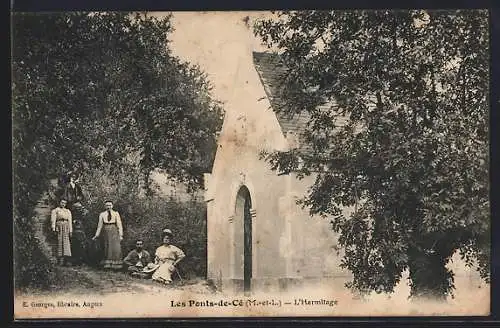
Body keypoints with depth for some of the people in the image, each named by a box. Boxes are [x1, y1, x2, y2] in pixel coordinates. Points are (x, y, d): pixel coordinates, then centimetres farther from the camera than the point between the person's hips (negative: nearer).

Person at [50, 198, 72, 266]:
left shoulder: (68, 211, 20)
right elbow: (53, 220, -1)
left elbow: (70, 221, 15)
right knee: (59, 243, -7)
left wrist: (70, 231, 5)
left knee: (66, 243, -4)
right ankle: (60, 261, -7)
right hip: (58, 228, -3)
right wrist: (53, 230, -12)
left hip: (66, 228, 3)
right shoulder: (55, 211, 9)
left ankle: (66, 260, -5)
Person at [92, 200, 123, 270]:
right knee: (107, 248, 3)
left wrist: (121, 235, -8)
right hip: (106, 232, 2)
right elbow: (100, 225, 9)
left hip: (114, 232, -2)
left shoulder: (116, 214, 3)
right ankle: (107, 264, 12)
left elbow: (119, 225, -1)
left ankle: (116, 264, -2)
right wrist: (96, 235, 5)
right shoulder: (102, 214, 8)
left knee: (116, 248, -9)